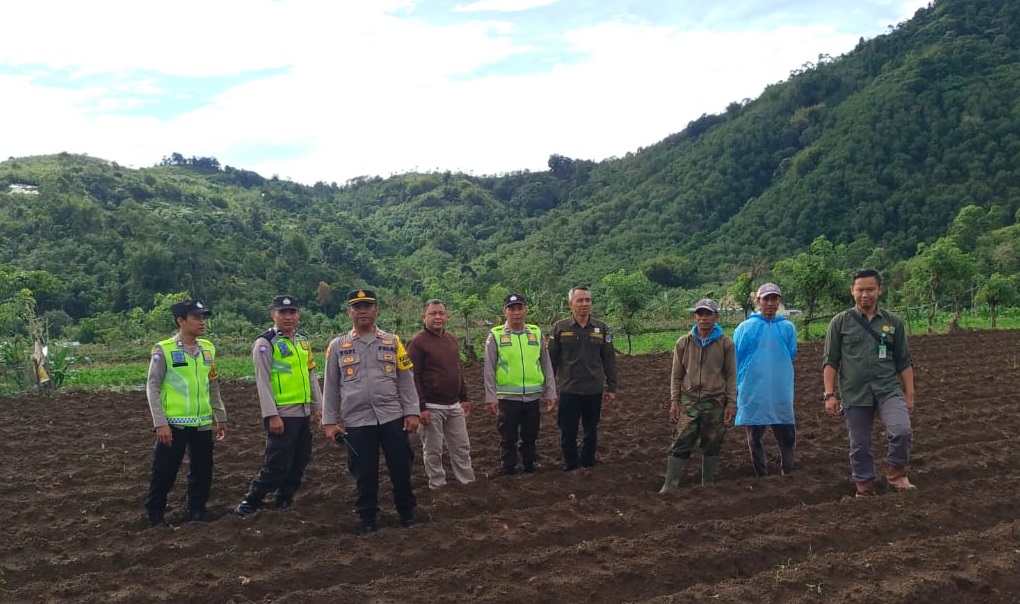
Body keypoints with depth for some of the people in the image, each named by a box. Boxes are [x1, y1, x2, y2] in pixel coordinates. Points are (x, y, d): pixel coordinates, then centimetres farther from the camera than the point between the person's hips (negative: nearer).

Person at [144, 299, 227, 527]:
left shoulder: (208, 349, 7)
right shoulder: (164, 349, -8)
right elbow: (152, 388, -9)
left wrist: (220, 417, 16)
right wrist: (160, 422, -15)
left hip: (202, 423, 5)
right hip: (173, 423, -5)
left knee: (203, 471, 11)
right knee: (164, 472, 3)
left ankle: (196, 513, 26)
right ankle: (155, 515, 19)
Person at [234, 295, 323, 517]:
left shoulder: (303, 340, 12)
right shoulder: (265, 343, -11)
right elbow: (263, 381, -14)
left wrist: (318, 406, 13)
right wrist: (271, 415, -18)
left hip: (303, 412, 8)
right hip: (282, 414, -7)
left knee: (301, 459, 14)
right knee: (277, 463, -5)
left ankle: (285, 499, 28)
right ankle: (250, 502, 8)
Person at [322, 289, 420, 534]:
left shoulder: (392, 342, 6)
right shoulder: (337, 346, 4)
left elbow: (406, 380, 5)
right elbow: (330, 387, 6)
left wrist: (411, 412, -2)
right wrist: (330, 421, 1)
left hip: (393, 418, 1)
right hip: (357, 422, 0)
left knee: (400, 468, 6)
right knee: (365, 474, 7)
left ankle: (406, 512, 26)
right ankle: (367, 518, 24)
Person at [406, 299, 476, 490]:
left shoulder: (451, 339, 10)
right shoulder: (417, 342, -12)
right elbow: (413, 378, -15)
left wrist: (463, 398, 17)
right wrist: (420, 407, -18)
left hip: (454, 405, 7)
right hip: (431, 407, -7)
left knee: (462, 447, 13)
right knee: (433, 451, 4)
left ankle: (468, 481, 24)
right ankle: (437, 485, 17)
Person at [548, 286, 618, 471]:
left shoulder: (602, 328, 2)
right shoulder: (560, 328, -3)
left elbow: (609, 360, 5)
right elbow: (551, 359, 0)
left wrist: (611, 387, 4)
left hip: (594, 391, 2)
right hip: (568, 391, -1)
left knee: (591, 433, 13)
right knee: (568, 434, 6)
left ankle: (588, 464, 29)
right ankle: (570, 467, 22)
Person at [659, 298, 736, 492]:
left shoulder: (725, 343, -1)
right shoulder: (684, 343, 2)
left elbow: (731, 375, 2)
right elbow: (676, 375, 7)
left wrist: (731, 403, -2)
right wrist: (674, 401, 1)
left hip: (715, 403, 0)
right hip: (689, 402, 0)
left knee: (712, 445, 8)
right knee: (681, 444, -2)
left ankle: (708, 484, 21)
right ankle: (670, 485, 0)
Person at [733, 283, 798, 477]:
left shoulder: (788, 328, 3)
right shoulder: (745, 328, -2)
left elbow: (790, 357, 11)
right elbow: (736, 360, 3)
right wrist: (740, 386, 3)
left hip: (781, 394, 1)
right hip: (752, 394, -1)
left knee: (788, 436, 6)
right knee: (754, 438, 9)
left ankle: (787, 473, 25)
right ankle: (762, 476, 23)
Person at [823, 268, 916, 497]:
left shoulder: (893, 322, 7)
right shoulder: (840, 322, 2)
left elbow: (904, 362, 11)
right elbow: (830, 361, 2)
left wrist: (909, 394, 8)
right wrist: (830, 394, -5)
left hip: (889, 390, 0)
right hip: (855, 394, 0)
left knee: (902, 431, -20)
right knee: (859, 446, 6)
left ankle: (896, 474, 5)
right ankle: (865, 489, 22)